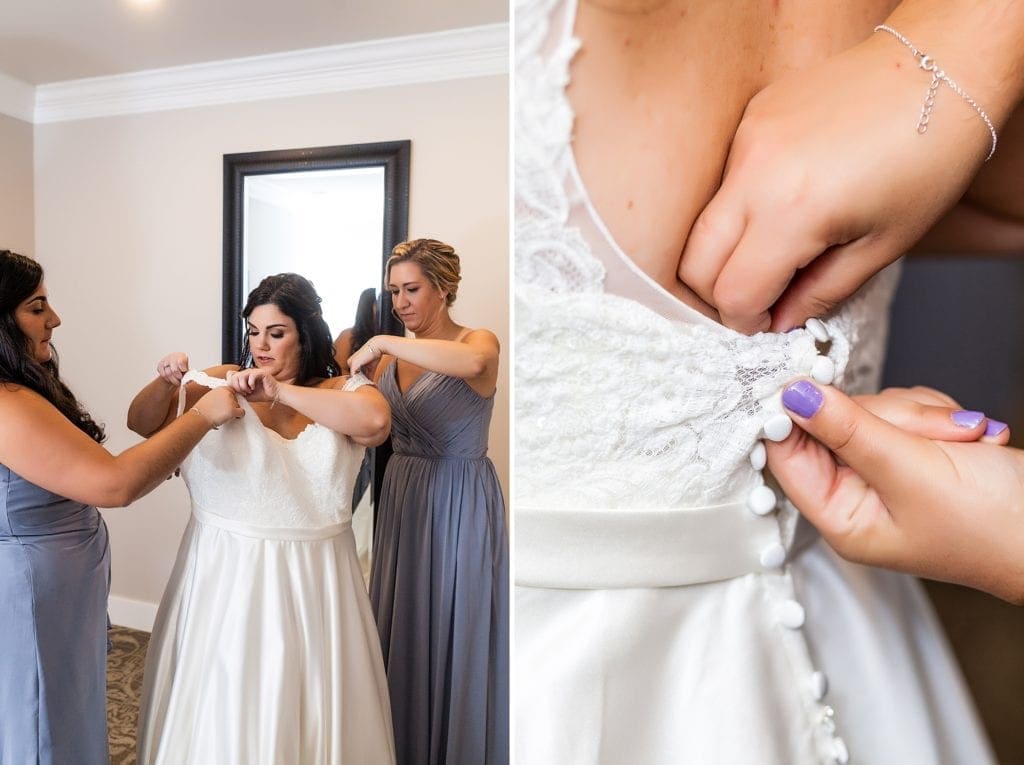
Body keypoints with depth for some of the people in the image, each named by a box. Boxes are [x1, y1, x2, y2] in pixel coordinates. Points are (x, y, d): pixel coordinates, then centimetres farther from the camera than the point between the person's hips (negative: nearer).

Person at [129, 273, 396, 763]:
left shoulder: (344, 391, -3)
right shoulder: (221, 382, -1)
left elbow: (375, 423, -25)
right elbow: (141, 425, 3)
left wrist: (279, 392, -27)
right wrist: (166, 384, -17)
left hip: (313, 575, 0)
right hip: (227, 570, 1)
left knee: (310, 701, 14)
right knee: (221, 703, 15)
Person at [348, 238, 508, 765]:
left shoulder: (478, 341, -11)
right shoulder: (392, 356, 8)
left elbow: (471, 363, -37)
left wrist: (381, 343, -30)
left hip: (460, 504, -6)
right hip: (402, 498, 6)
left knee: (455, 632, 6)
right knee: (400, 628, 16)